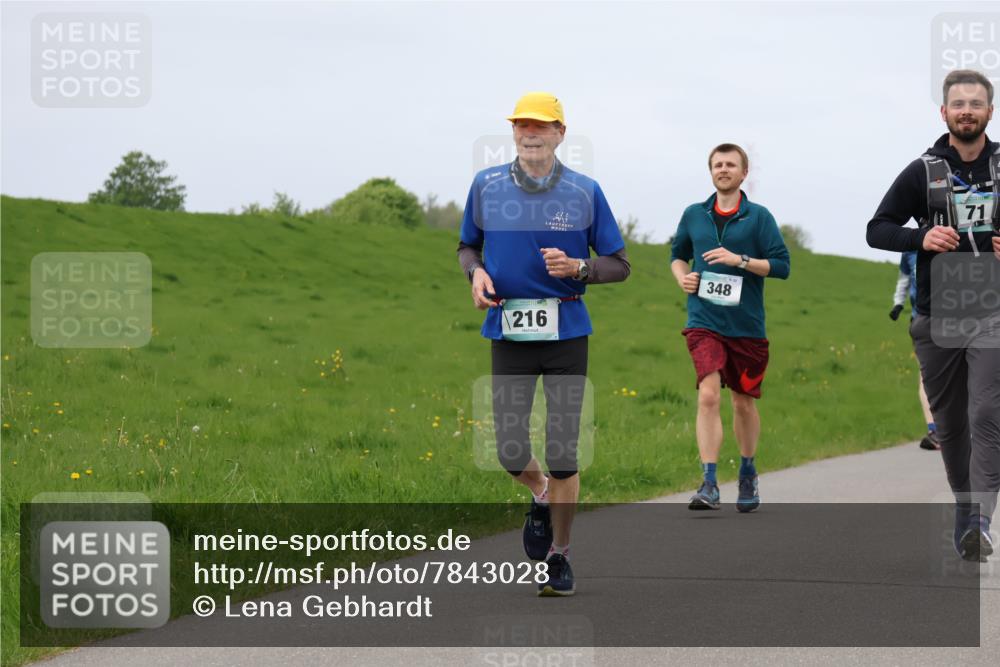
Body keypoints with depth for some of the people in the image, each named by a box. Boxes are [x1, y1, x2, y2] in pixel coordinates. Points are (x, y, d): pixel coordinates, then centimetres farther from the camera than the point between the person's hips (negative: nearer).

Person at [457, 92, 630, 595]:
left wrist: (577, 267, -16)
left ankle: (559, 555, 15)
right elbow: (467, 246, 17)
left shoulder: (584, 192, -2)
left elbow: (619, 265, 4)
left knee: (562, 452, -1)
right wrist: (476, 272, -5)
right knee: (510, 450, -2)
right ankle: (541, 496, 34)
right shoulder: (486, 186, 3)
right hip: (508, 331, 1)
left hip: (566, 332, -1)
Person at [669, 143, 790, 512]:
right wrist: (683, 277, 3)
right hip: (704, 323, 0)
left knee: (743, 402, 13)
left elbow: (782, 265, -5)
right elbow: (678, 254, 24)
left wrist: (739, 260, -15)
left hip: (746, 325, 0)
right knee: (708, 396, -17)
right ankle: (709, 485, -21)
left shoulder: (759, 216, 0)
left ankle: (748, 476, 34)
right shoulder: (694, 215, 8)